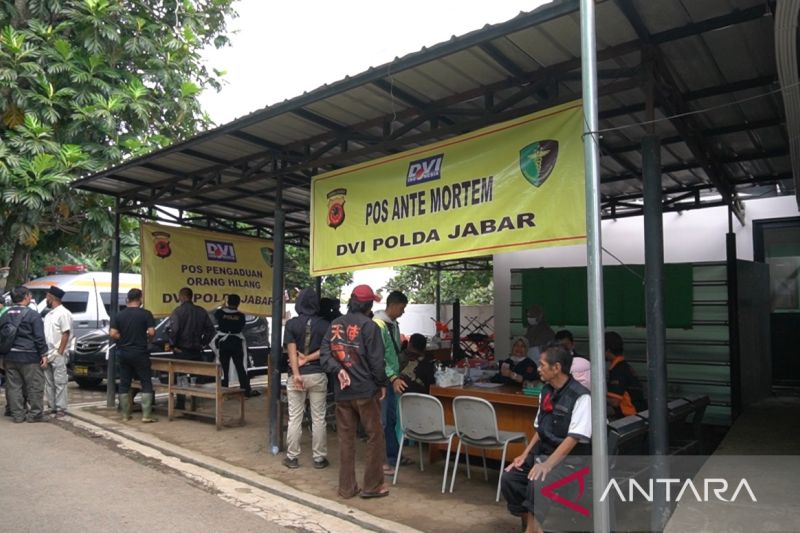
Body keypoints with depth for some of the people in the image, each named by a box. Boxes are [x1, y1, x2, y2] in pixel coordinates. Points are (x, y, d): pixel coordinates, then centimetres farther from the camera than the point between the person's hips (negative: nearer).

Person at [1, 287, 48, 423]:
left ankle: (17, 414, 14)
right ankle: (34, 414, 5)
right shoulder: (32, 315, -10)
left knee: (14, 387, 10)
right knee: (34, 387, 2)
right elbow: (39, 337, -13)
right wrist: (44, 355, -9)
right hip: (29, 357, -6)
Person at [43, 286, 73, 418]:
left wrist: (59, 352, -17)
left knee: (59, 382, -4)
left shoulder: (63, 313, -9)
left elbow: (66, 334, -14)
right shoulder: (49, 314, 17)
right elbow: (46, 334, 17)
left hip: (57, 355, -9)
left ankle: (61, 408, 0)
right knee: (49, 383, 11)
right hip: (47, 354, 9)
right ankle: (52, 407, 18)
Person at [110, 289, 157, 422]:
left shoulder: (119, 315, 3)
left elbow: (112, 334, -4)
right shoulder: (145, 314, -8)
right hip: (140, 352, -4)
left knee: (124, 384, 11)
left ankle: (125, 415, 15)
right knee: (146, 383, 2)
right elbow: (151, 332, -14)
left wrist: (123, 339, 12)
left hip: (123, 353, 4)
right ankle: (146, 415, -3)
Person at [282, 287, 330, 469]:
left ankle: (292, 457, 14)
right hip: (318, 375, 1)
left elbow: (292, 350, -11)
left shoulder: (291, 324, -2)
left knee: (295, 418, 8)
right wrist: (308, 358, -6)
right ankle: (319, 458, 12)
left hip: (298, 375, 0)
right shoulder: (325, 325, 0)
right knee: (318, 419, 7)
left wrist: (296, 374, -16)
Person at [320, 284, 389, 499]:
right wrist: (382, 384, -1)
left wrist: (337, 370, -9)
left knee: (345, 438, 10)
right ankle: (372, 486, 11)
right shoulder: (369, 325, -11)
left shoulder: (335, 325, 7)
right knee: (375, 437, 7)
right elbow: (376, 360, -12)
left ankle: (346, 487, 16)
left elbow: (325, 352, -1)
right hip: (366, 389, -5)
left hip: (342, 391, 5)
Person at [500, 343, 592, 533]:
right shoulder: (546, 391, 5)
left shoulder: (580, 396, -18)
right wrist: (525, 455, 1)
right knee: (509, 477, -10)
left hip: (570, 458, -7)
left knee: (537, 483, -30)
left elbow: (574, 438, -22)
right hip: (543, 451, 7)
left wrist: (547, 464, -27)